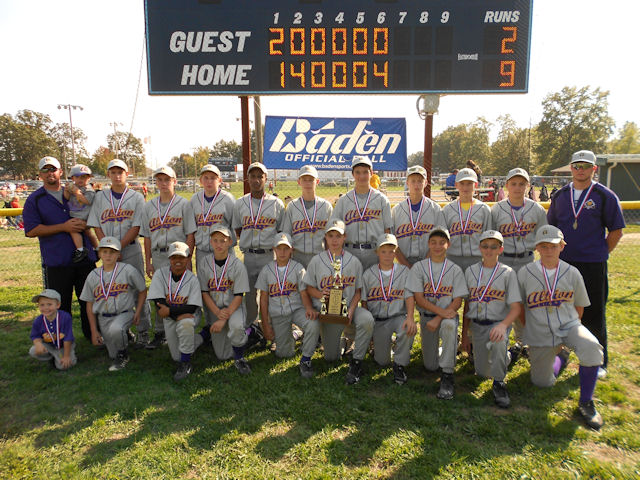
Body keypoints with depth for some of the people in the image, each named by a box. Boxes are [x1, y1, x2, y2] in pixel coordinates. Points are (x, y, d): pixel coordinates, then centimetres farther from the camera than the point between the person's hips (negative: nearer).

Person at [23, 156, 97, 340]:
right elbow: (31, 231, -5)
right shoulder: (34, 200, 5)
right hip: (56, 262, -3)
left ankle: (92, 335, 23)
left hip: (85, 257, 3)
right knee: (60, 305, 4)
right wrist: (64, 227, -13)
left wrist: (84, 224, 4)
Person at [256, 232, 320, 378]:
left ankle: (305, 360, -12)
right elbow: (264, 298, 6)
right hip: (277, 314, 2)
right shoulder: (267, 270, 3)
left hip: (297, 309, -1)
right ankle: (288, 335, 36)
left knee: (313, 325, -33)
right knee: (284, 353, 1)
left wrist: (309, 308, -26)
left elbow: (304, 293, -4)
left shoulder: (298, 268, -1)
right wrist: (266, 325, 2)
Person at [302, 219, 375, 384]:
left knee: (367, 319, -35)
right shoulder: (316, 261, 4)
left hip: (348, 308, 0)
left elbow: (358, 291, 5)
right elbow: (309, 288, 7)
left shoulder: (354, 261, 4)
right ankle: (340, 337, 36)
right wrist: (320, 294, -16)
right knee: (331, 357, 1)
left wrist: (351, 310, -12)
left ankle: (356, 362, -18)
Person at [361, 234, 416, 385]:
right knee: (381, 361, -3)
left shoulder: (404, 271, 3)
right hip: (377, 320, 1)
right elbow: (364, 302, 7)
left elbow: (409, 296, -6)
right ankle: (380, 344, 33)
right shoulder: (368, 274, 4)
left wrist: (410, 317, -23)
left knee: (409, 328, -35)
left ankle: (399, 365, -12)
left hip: (398, 316, 0)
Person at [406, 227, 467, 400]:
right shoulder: (419, 267, 0)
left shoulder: (455, 270, 1)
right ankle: (444, 352, 36)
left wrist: (438, 319, -18)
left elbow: (457, 301, -5)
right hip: (426, 316, 1)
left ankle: (447, 376, -28)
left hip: (448, 315, -1)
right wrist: (441, 311, -21)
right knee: (430, 366, 0)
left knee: (449, 325, -39)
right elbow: (419, 299, -6)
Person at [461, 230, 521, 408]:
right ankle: (505, 356, 36)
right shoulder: (470, 271, 9)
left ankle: (499, 383, -12)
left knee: (498, 342, -38)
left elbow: (516, 307, -9)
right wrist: (465, 335, 9)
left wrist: (503, 325, -28)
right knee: (483, 372, 2)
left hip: (499, 323, -3)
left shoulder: (508, 273, -1)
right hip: (477, 325, 4)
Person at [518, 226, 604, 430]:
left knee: (591, 348, -33)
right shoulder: (525, 273, -6)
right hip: (539, 335, 0)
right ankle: (560, 356, 41)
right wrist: (528, 330, 7)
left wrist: (571, 327, 8)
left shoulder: (572, 273, -2)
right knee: (543, 383, 7)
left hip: (568, 325, 0)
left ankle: (585, 402, -12)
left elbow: (579, 307, 11)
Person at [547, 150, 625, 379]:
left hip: (593, 265, -3)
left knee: (594, 315, 4)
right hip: (562, 263, 3)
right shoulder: (560, 195, 9)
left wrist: (601, 254, -3)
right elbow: (551, 227, 16)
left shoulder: (605, 196, -1)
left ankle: (599, 362, 19)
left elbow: (616, 231, 1)